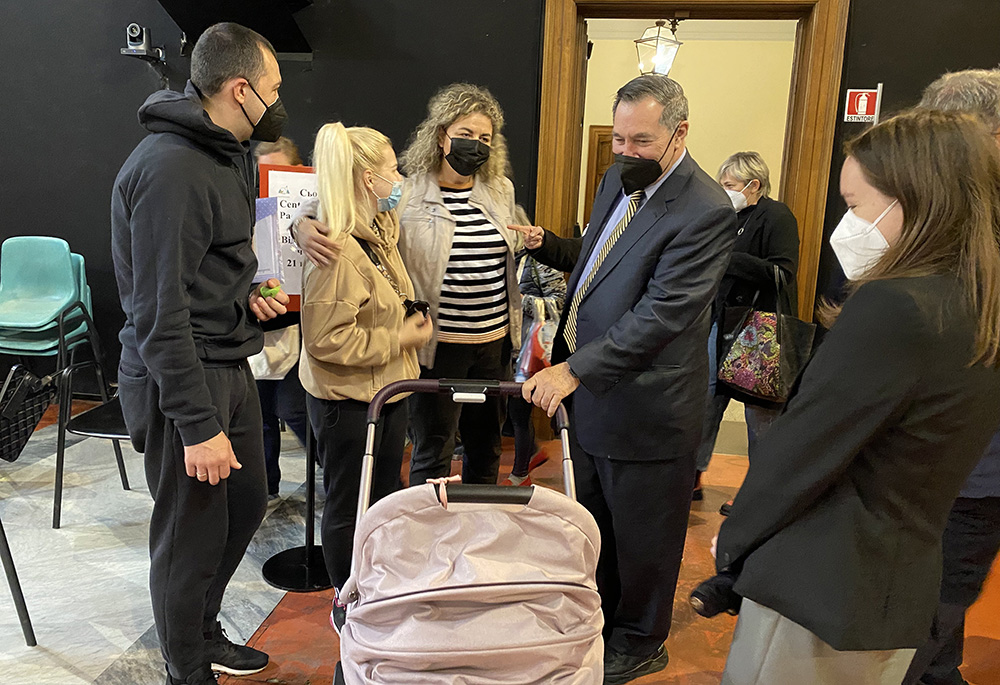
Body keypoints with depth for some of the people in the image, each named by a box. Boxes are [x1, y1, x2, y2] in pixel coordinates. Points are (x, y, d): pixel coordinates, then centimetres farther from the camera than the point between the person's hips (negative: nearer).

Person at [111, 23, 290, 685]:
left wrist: (247, 296, 8)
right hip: (182, 380, -10)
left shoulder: (230, 153, 11)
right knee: (193, 533, 5)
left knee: (246, 504, 21)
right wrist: (199, 426, -23)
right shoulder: (171, 169, -21)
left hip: (230, 366, 10)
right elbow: (160, 315, -24)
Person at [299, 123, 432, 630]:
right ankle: (348, 605, 27)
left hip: (387, 389, 9)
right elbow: (327, 339, -27)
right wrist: (399, 340, -20)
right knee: (348, 506, 8)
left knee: (384, 495, 20)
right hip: (347, 401, -9)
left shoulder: (380, 231, 6)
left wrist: (410, 324, 9)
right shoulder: (336, 250, -24)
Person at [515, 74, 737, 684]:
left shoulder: (706, 210, -22)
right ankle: (597, 619, 48)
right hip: (588, 391, 8)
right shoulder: (620, 178, 5)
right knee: (592, 525, 24)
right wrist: (548, 244, 0)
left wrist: (574, 369, -29)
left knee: (641, 539, 14)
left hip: (644, 409, -8)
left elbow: (661, 314, -27)